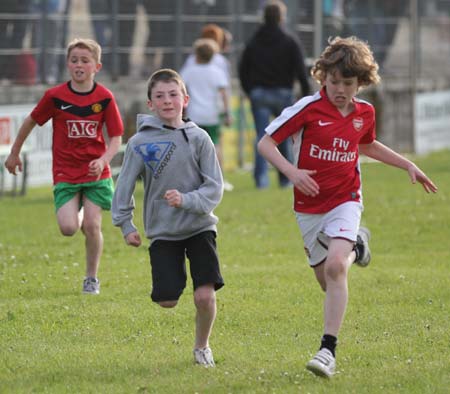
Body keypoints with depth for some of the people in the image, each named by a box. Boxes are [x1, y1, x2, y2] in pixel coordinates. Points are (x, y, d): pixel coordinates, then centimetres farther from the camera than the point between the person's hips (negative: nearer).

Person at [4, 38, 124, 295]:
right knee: (68, 228, -13)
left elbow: (116, 138, -3)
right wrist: (15, 153, 17)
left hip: (96, 172, 0)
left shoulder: (104, 98, -6)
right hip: (65, 174, 0)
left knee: (92, 226, -7)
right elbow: (31, 121, 9)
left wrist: (103, 160, -21)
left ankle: (92, 278, 14)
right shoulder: (56, 96, -7)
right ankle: (79, 213, 25)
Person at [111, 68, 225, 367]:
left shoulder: (198, 138, -4)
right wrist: (125, 224, 1)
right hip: (162, 231, 1)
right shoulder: (140, 143, -2)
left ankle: (202, 347, 14)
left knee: (205, 295, -14)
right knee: (167, 300, -7)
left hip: (199, 227, -1)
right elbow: (125, 186, 6)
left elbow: (215, 188, -6)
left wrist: (186, 200, -21)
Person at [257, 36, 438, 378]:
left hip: (345, 200, 0)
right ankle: (356, 245, 44)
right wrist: (291, 171, -25)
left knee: (335, 266, -24)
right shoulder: (308, 108, -12)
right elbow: (265, 142, -10)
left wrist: (408, 165, 21)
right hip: (309, 206, 0)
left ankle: (329, 349, -22)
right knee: (327, 280, 8)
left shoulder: (365, 113, 1)